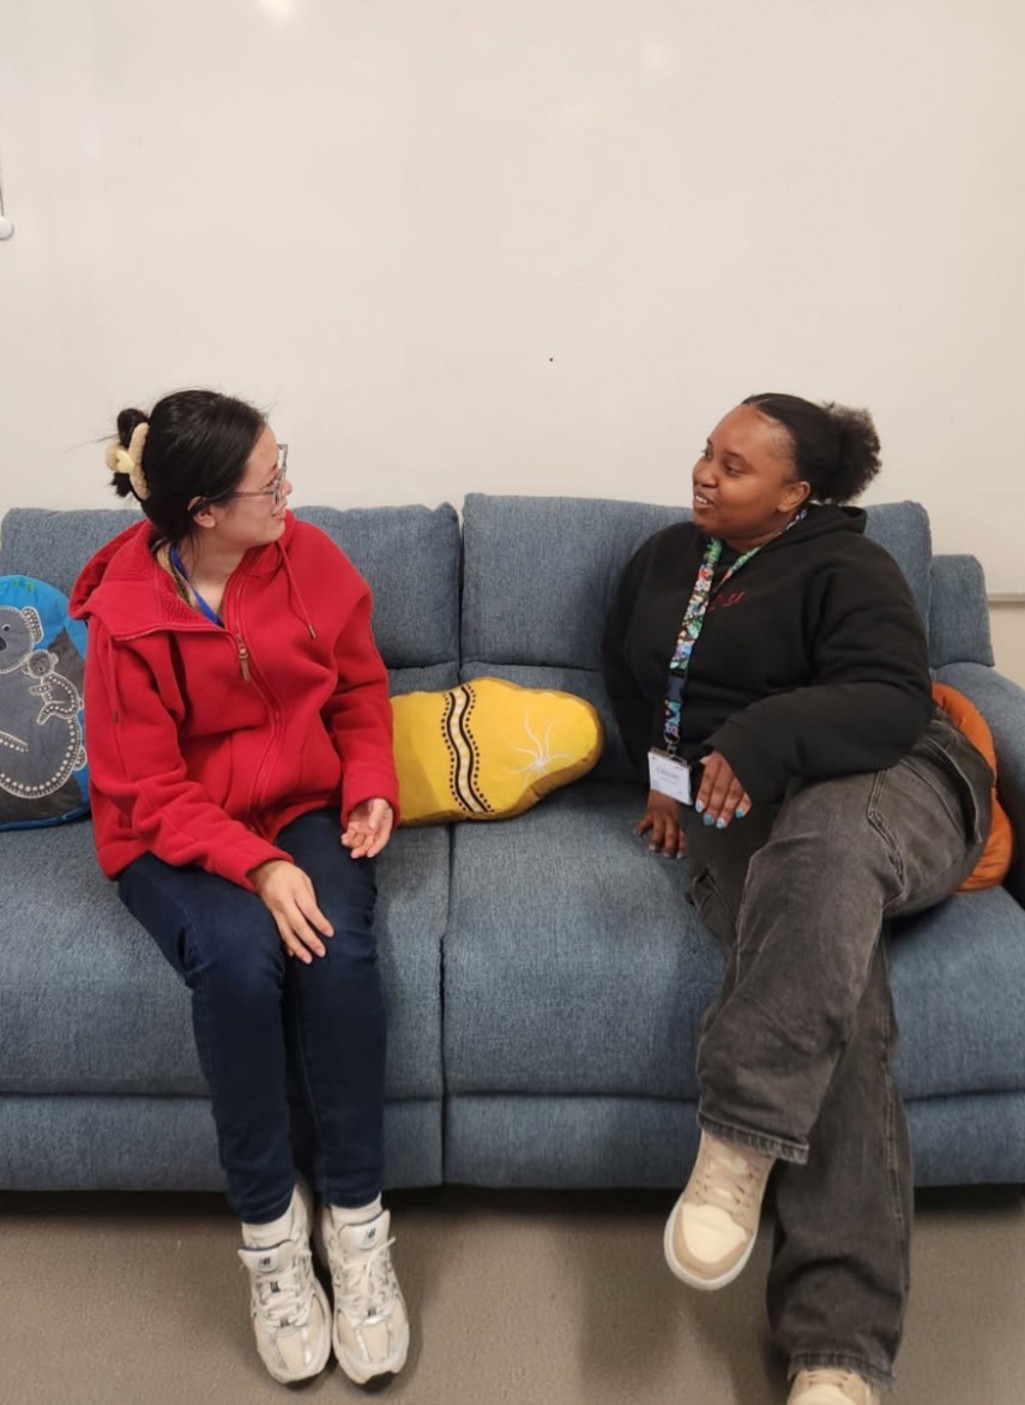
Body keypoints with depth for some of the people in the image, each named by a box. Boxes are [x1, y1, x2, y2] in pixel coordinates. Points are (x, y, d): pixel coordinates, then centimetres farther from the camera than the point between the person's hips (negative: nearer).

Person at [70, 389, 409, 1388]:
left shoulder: (308, 558, -5)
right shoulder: (126, 613, -14)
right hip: (174, 838, -2)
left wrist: (371, 788, -11)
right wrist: (257, 866, -27)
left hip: (304, 809, 2)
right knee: (239, 960, -32)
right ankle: (269, 1223, -9)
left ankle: (355, 1217, -9)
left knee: (340, 954, -28)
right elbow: (148, 791, -13)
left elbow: (360, 691, 7)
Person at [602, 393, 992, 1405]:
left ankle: (739, 1142, -38)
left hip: (886, 789, -3)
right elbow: (625, 672, 34)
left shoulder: (844, 567, 0)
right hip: (736, 814, 3)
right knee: (832, 998, -27)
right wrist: (662, 772, 22)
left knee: (824, 842, -43)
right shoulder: (665, 557, 20)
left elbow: (895, 701, -15)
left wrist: (763, 738, -31)